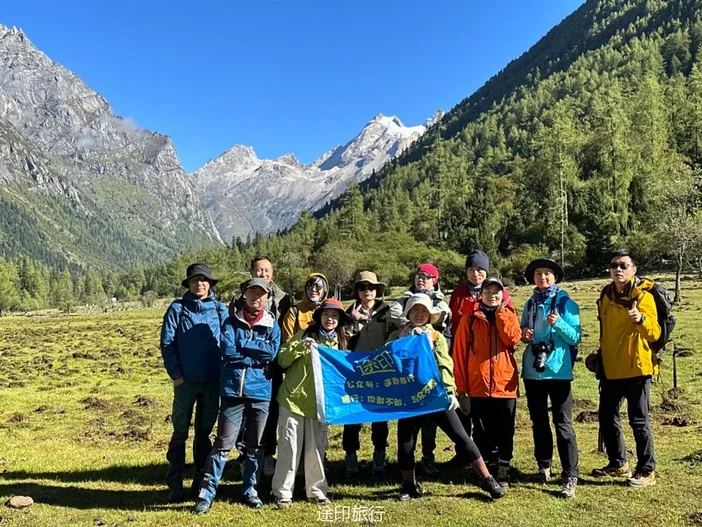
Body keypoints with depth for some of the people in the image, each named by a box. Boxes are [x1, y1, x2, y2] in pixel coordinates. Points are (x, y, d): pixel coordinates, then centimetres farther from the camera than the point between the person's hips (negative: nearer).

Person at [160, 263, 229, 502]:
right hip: (186, 381, -2)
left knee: (205, 431, 12)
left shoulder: (220, 309, 5)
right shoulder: (177, 308, 0)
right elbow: (166, 343, -2)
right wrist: (175, 374, -8)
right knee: (180, 432, 2)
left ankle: (201, 480, 24)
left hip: (213, 381, 2)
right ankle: (175, 484, 12)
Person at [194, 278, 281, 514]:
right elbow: (228, 352, -12)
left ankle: (249, 490, 28)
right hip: (233, 391, -2)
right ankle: (206, 493, 7)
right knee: (223, 444, -3)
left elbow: (272, 352, -10)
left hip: (260, 393, 2)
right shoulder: (231, 322, 3)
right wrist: (256, 356, -8)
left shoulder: (273, 326, 6)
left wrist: (243, 344, -9)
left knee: (255, 446, 13)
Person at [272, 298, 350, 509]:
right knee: (290, 447, 0)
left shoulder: (340, 343, 11)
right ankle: (282, 492, 11)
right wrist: (300, 348, -22)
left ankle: (316, 490, 23)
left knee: (317, 448, 8)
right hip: (293, 399, -3)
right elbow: (282, 361, -7)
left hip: (319, 403, 4)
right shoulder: (304, 336, -1)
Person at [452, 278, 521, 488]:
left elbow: (513, 338, -13)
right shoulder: (470, 318, 3)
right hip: (478, 386, -1)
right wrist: (461, 387, -3)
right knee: (481, 432, 8)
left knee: (505, 432, 7)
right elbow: (459, 353, 1)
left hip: (505, 385, 1)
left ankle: (503, 470, 19)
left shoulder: (509, 315, 9)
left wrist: (501, 312, -9)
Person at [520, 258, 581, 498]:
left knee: (563, 423, -6)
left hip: (558, 370, -5)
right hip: (532, 370, 5)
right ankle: (544, 466, 28)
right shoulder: (530, 304, 10)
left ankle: (570, 476, -2)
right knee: (538, 421, 14)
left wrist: (559, 323, -23)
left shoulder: (566, 303, -3)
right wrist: (523, 335, -3)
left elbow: (576, 338, -7)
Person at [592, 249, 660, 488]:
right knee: (607, 417, 13)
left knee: (639, 420, 1)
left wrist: (641, 319, -41)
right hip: (611, 370, 7)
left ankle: (646, 471, 14)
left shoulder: (643, 296, -11)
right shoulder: (606, 296, 8)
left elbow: (654, 333, -22)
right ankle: (618, 464, 29)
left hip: (636, 369, -7)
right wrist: (600, 357, 17)